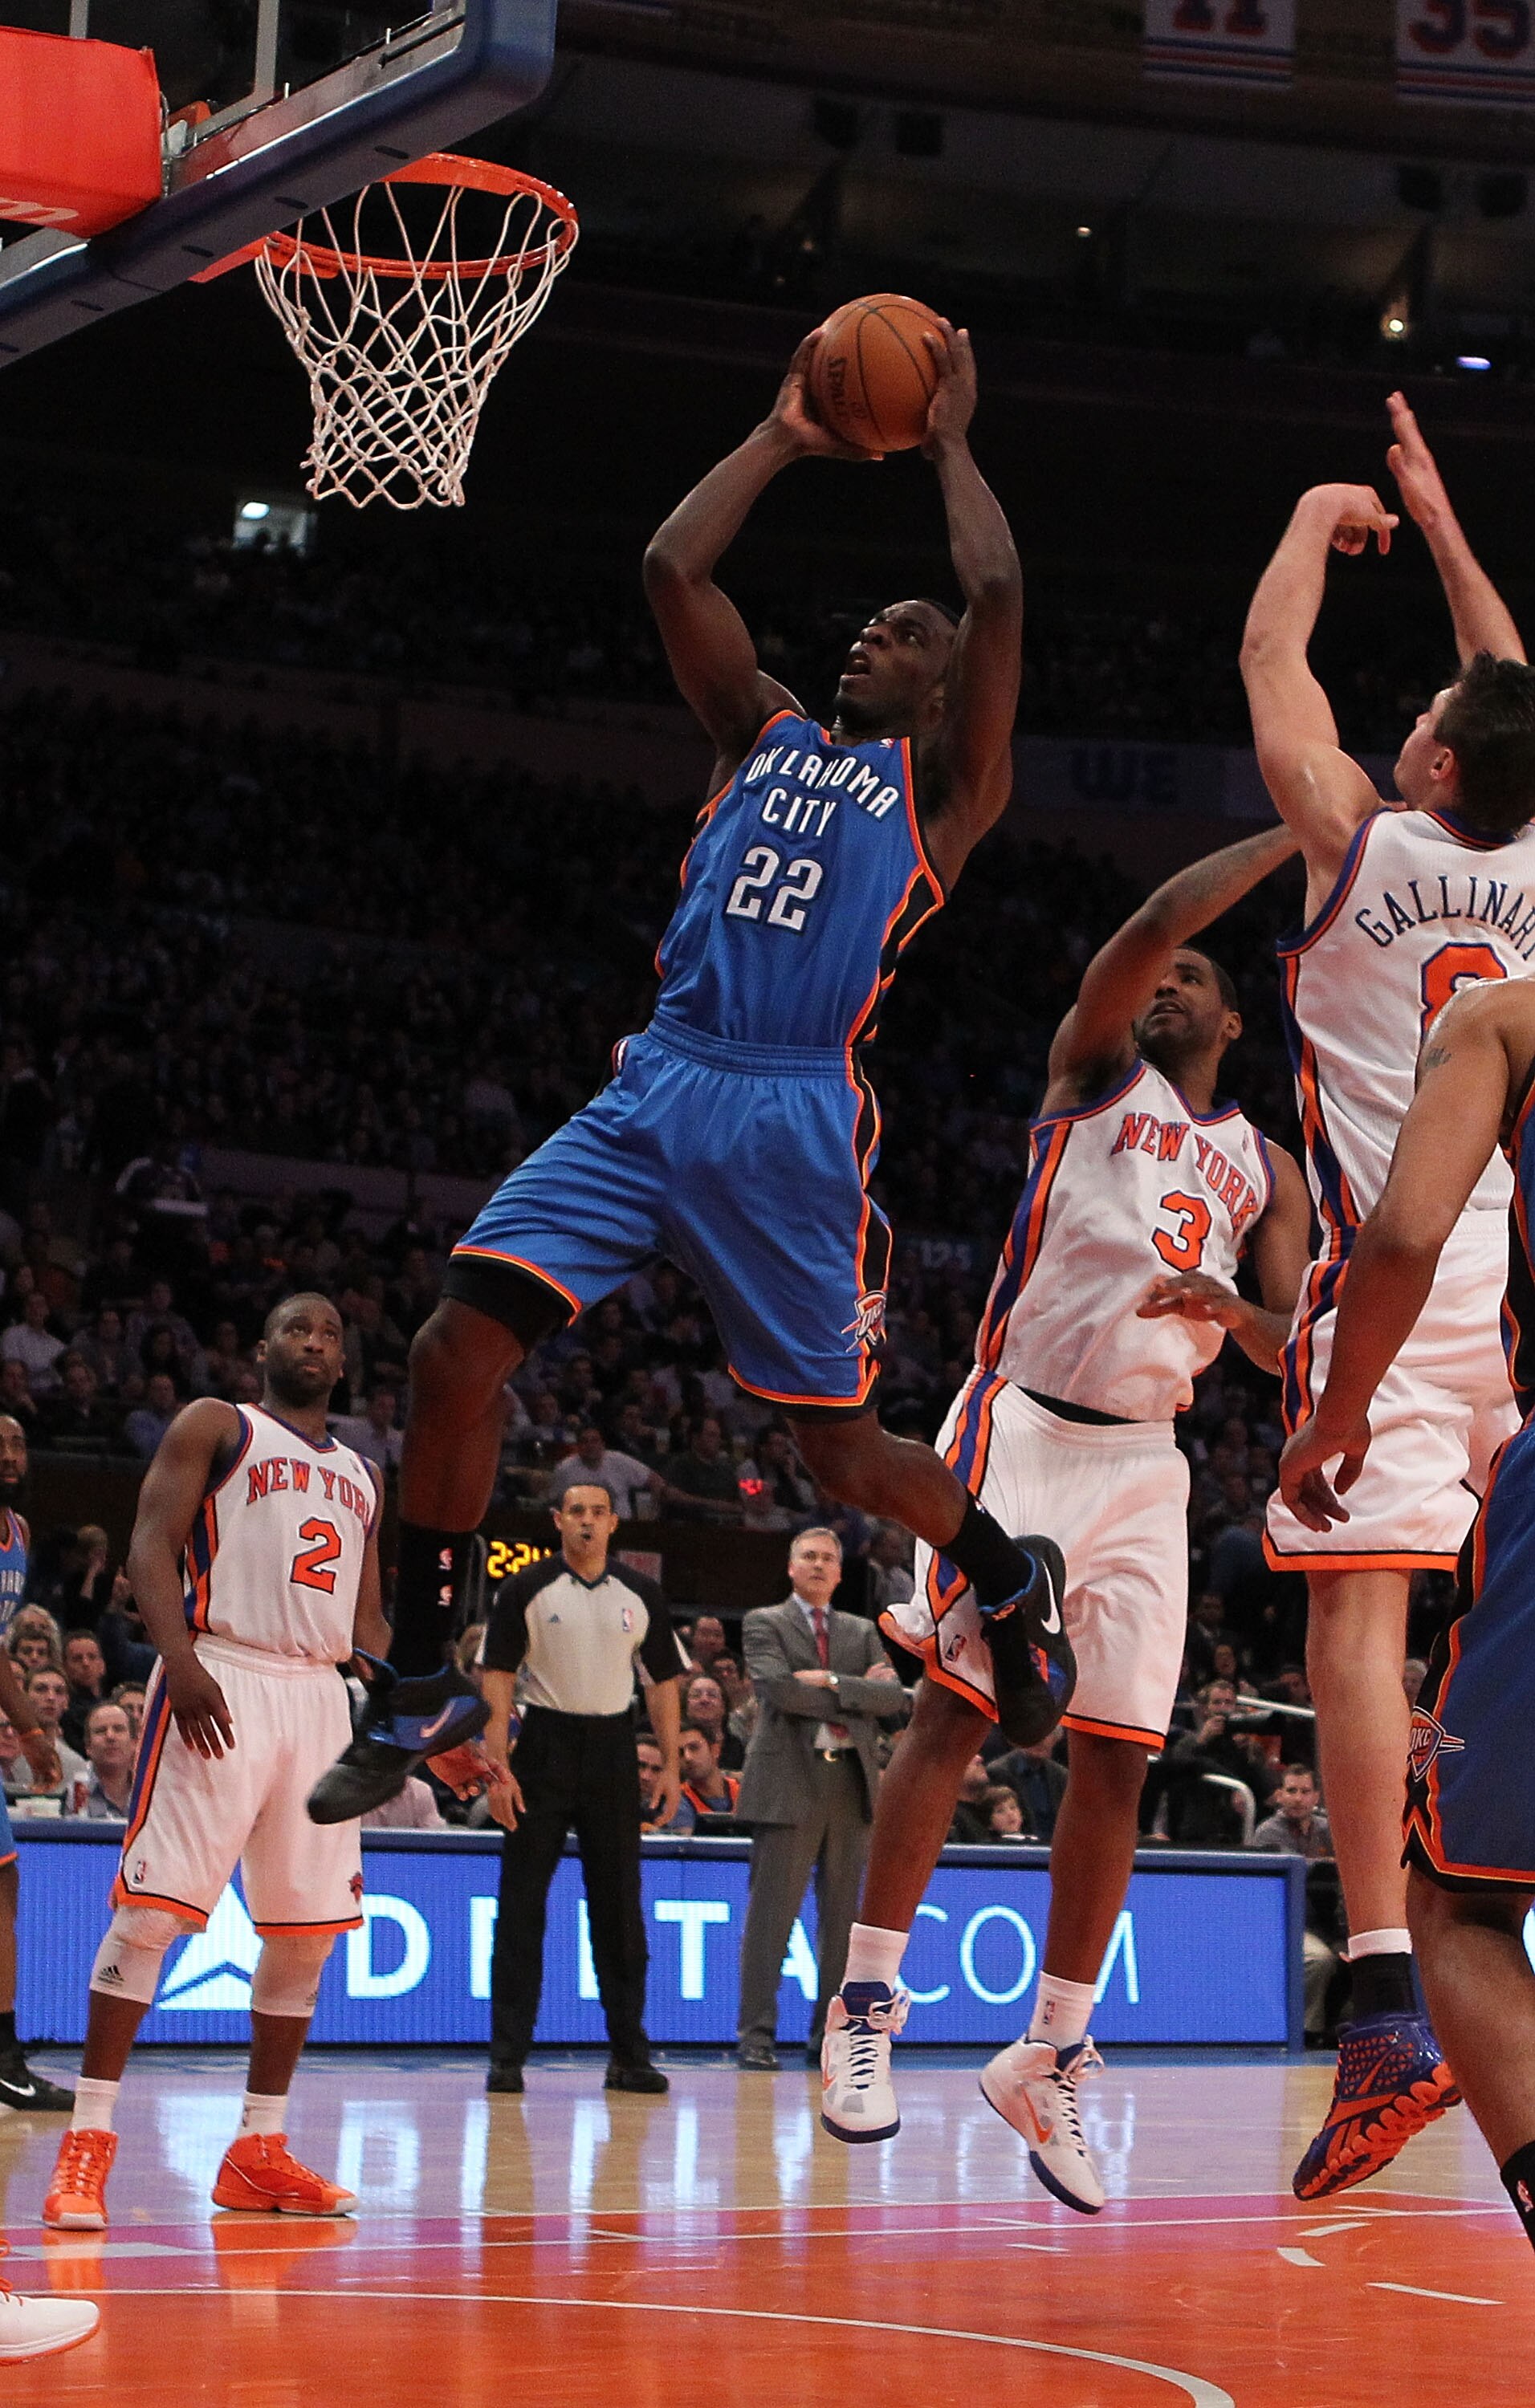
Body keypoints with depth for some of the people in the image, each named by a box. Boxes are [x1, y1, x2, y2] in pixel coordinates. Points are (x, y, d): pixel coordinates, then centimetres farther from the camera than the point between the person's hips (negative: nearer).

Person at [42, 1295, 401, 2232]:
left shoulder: (362, 1476, 23)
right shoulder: (215, 1426, 5)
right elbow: (153, 1542, -6)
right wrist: (182, 1661, -21)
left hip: (319, 1694, 6)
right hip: (221, 1681, -6)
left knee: (309, 1926, 5)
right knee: (152, 1906, -12)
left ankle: (260, 2151, 12)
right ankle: (88, 2142, -11)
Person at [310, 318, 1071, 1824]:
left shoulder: (943, 785, 10)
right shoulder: (763, 735, 23)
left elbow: (996, 592, -3)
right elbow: (672, 567, 15)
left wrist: (949, 442, 10)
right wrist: (784, 437, 20)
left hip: (796, 1118, -4)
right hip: (658, 1084, 4)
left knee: (841, 1449, 0)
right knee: (457, 1350, -9)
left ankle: (1010, 1583, 32)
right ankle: (422, 1681, 2)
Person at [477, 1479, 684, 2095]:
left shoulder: (640, 1595, 8)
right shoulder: (526, 1589, -1)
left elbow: (663, 1682, 11)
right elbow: (497, 1677, -4)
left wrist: (671, 1766, 3)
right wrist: (496, 1764, -13)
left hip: (613, 1749, 3)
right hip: (544, 1746, -3)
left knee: (619, 1906, 5)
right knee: (521, 1905, -3)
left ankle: (629, 2056, 11)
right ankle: (508, 2055, 1)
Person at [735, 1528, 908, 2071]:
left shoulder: (861, 1632, 19)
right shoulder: (764, 1624, 6)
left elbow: (893, 1697, 4)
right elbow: (778, 1689, -12)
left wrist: (832, 1683, -9)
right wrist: (858, 1691, -5)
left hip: (853, 1782, 5)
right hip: (789, 1781, -5)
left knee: (842, 1914, 5)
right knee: (772, 1912, -6)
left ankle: (829, 2033, 10)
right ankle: (756, 2034, -3)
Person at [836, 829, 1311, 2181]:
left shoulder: (1266, 1171, 18)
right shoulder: (1095, 1072, 8)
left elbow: (1291, 1351, 7)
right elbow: (1151, 922, -11)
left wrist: (1234, 1308, -16)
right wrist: (1301, 829, -7)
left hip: (1145, 1461, 4)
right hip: (1025, 1424, -4)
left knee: (1118, 1761, 1)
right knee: (958, 1709, -13)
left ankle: (1048, 2058, 10)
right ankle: (867, 2008, -7)